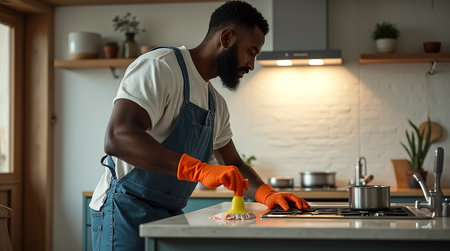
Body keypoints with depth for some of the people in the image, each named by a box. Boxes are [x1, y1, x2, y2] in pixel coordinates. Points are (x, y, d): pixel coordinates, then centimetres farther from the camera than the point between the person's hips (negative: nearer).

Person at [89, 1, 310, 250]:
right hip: (126, 211, -8)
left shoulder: (217, 104, 15)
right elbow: (117, 138, -27)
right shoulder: (160, 66, -14)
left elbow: (234, 164, 21)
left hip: (170, 216, 9)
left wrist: (268, 194, -1)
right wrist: (201, 170, -35)